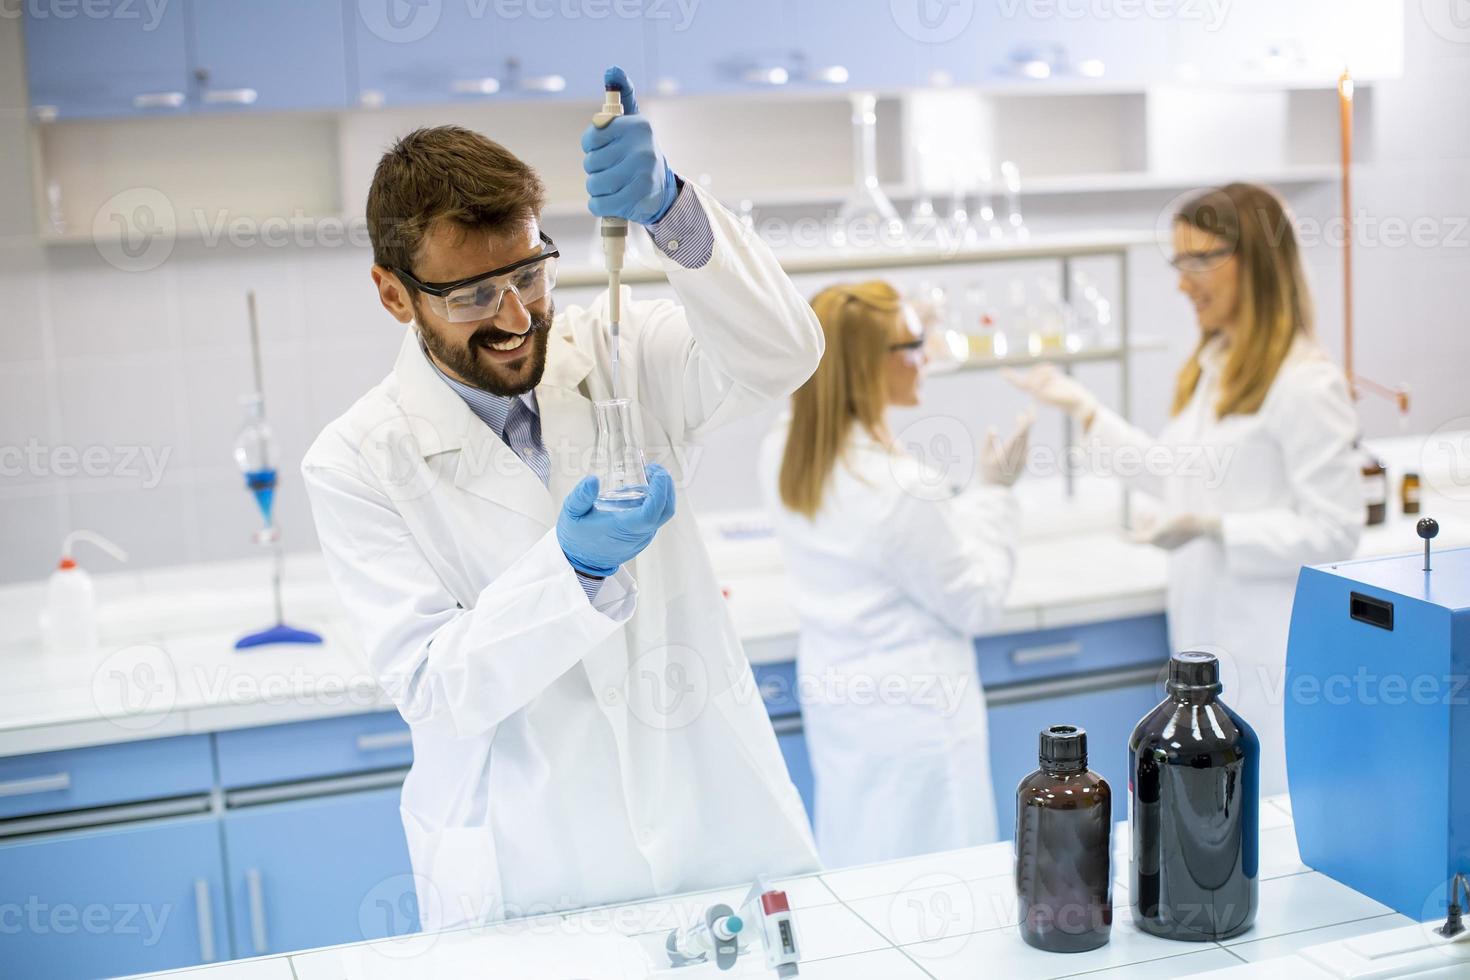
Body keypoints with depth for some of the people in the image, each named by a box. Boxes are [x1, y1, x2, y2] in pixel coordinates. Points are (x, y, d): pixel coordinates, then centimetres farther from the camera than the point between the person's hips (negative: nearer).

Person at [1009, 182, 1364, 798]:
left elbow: (1335, 531, -16)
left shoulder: (1306, 383, -15)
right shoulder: (1209, 369, 14)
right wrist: (1086, 411, 20)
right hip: (1208, 639, 9)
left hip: (1273, 654, -9)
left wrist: (1213, 527, -25)